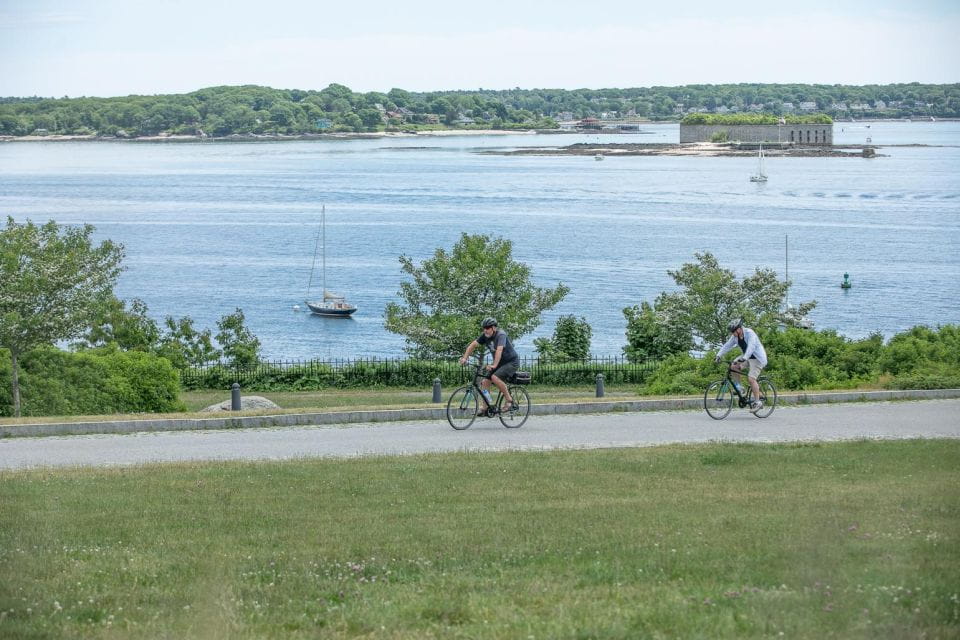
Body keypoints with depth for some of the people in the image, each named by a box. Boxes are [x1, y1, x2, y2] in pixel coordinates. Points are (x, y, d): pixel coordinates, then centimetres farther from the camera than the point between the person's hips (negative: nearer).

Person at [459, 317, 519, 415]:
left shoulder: (501, 335, -25)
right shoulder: (485, 336, -4)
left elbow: (499, 350, -39)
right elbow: (473, 345, -2)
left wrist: (494, 365, -51)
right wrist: (464, 358, -14)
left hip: (511, 362, -8)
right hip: (499, 363, 8)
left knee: (495, 377, -29)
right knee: (485, 381, -5)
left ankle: (509, 402, -18)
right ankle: (486, 408, 0)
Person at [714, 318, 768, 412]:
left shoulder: (750, 333, -25)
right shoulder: (735, 336, -2)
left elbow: (751, 347, -38)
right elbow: (727, 346, -4)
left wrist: (744, 358, -50)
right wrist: (718, 356, -17)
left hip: (757, 358, -8)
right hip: (746, 357, 8)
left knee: (751, 378, -19)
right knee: (733, 366, -12)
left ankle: (757, 402, -12)